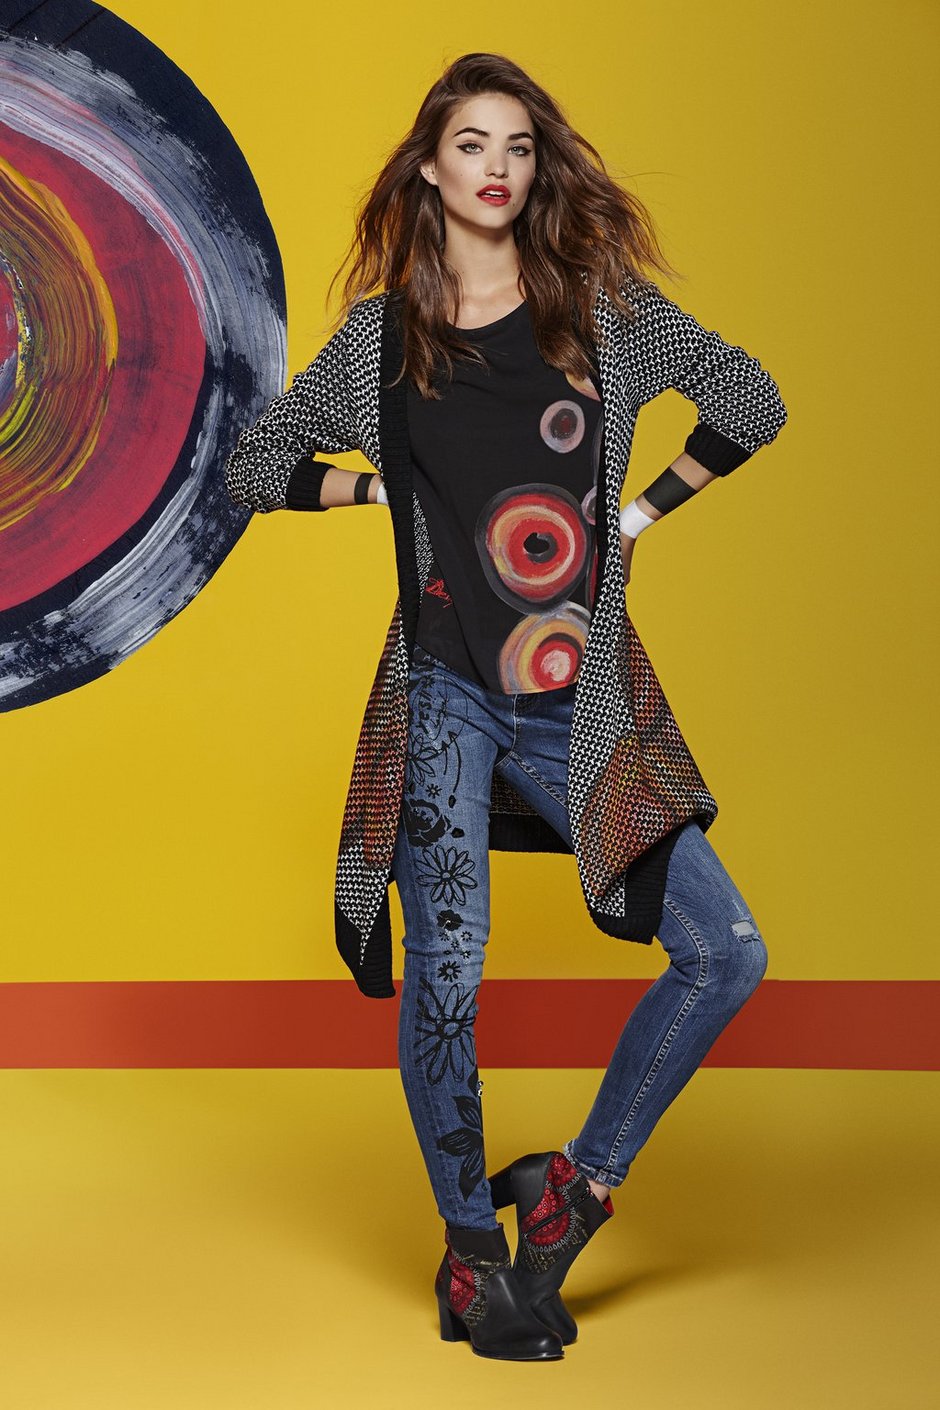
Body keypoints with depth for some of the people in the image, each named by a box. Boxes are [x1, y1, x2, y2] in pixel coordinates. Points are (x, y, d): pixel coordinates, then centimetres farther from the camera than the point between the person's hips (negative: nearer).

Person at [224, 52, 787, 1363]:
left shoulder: (603, 304, 7)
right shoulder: (380, 335, 7)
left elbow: (751, 398, 10)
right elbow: (255, 468, 15)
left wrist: (645, 509, 5)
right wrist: (384, 484, 4)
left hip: (585, 704, 2)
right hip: (448, 699, -1)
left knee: (725, 953, -6)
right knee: (444, 976, -5)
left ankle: (576, 1181, 11)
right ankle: (471, 1253, 15)